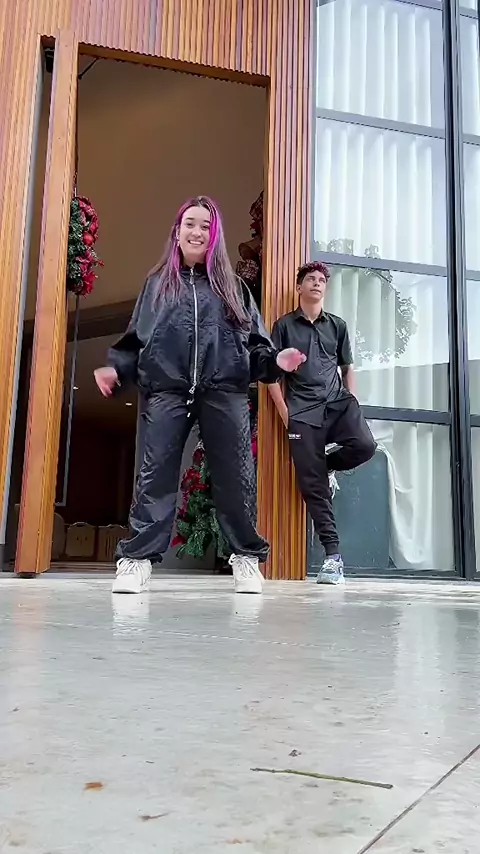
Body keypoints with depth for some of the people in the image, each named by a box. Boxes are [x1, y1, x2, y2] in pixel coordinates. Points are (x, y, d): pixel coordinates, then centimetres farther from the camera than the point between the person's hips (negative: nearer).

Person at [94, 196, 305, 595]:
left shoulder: (232, 286, 19)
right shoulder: (158, 283, 20)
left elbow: (254, 341, 13)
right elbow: (137, 339, 14)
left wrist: (275, 360, -6)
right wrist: (115, 368, -2)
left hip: (225, 392, 0)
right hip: (168, 391, 0)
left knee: (235, 476, -1)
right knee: (157, 473, -6)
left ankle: (247, 558, 10)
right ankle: (136, 559, -3)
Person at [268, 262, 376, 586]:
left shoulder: (337, 325, 17)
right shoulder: (284, 326, 9)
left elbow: (347, 369, 20)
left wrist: (353, 403, 5)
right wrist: (285, 412, -3)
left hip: (338, 403, 2)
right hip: (302, 411, -2)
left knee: (365, 445, -27)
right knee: (313, 486, -5)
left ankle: (326, 466, 8)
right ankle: (333, 556, 1)